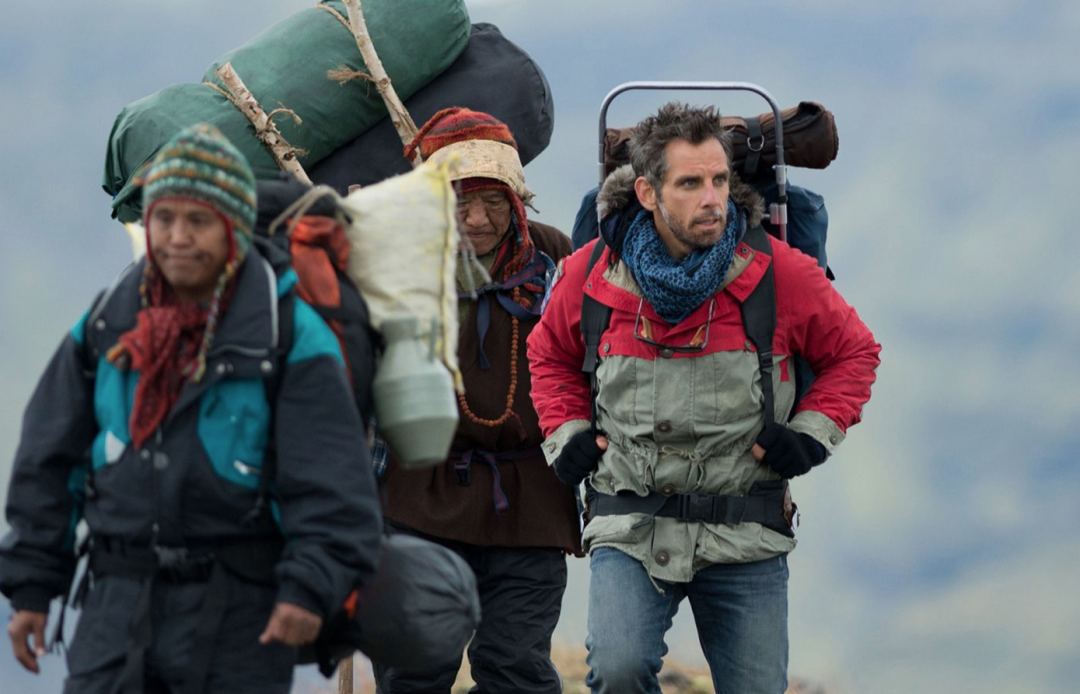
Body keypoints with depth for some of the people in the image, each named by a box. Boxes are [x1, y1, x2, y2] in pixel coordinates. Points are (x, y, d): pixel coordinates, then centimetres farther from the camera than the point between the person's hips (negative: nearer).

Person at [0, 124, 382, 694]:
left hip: (238, 612, -3)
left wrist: (311, 587, -26)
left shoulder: (291, 335, -7)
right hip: (123, 603, 4)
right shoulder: (108, 325, 7)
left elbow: (333, 481, -13)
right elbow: (49, 461, 12)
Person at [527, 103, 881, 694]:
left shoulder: (778, 274, -4)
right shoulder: (592, 274, 0)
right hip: (632, 528, 0)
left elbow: (853, 353, 12)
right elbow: (550, 354, 22)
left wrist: (812, 434, -1)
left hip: (744, 538, 0)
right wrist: (566, 436, 9)